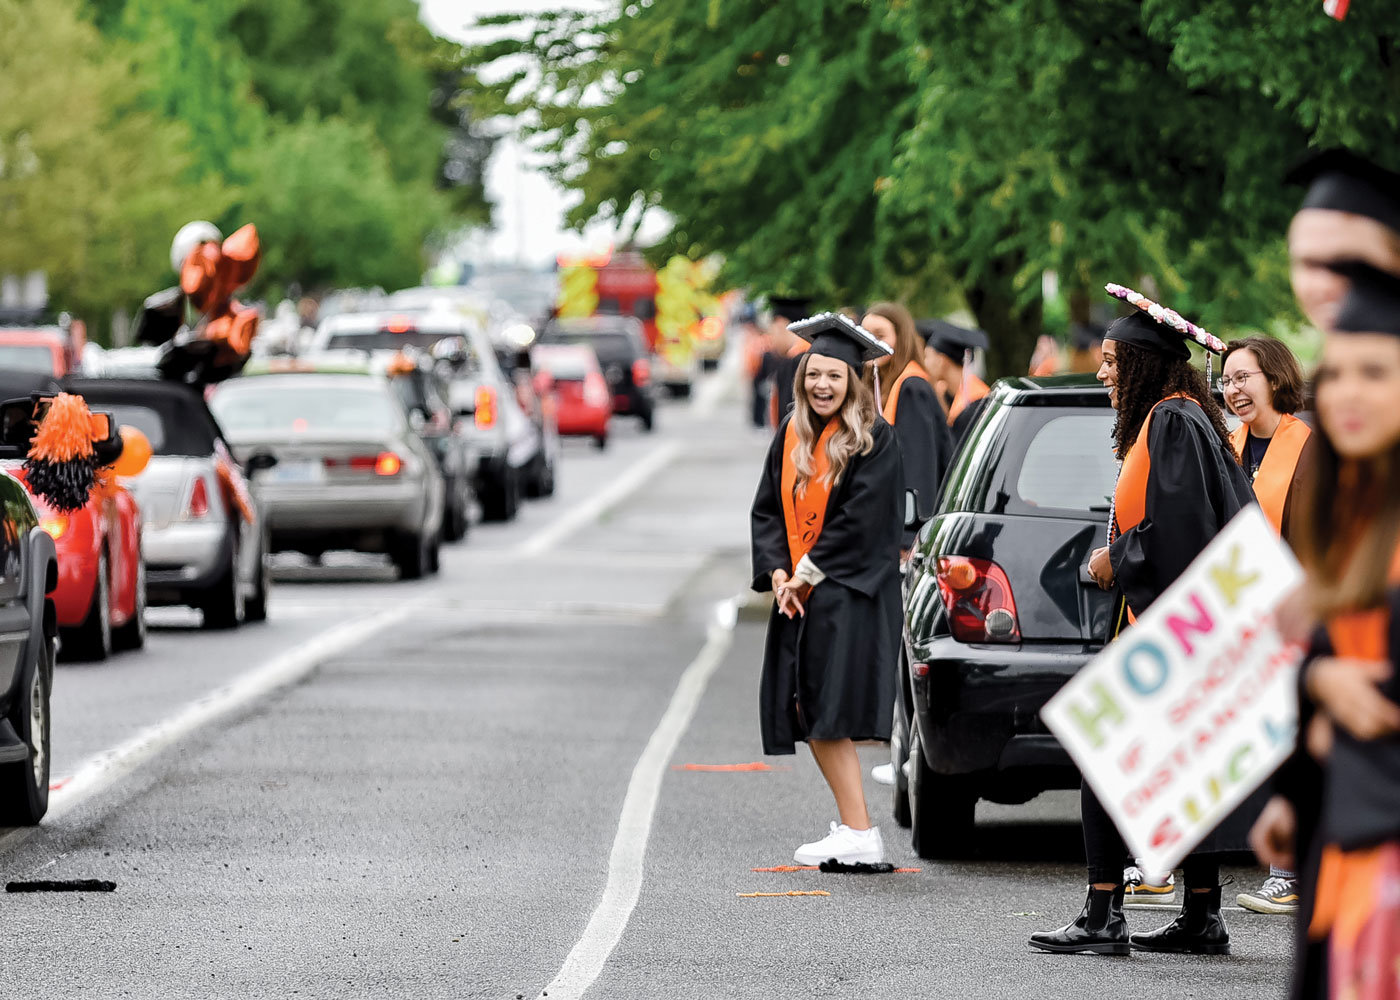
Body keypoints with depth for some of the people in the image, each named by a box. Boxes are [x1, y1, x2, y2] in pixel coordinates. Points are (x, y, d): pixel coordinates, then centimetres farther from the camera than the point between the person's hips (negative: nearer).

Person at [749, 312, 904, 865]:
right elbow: (768, 508, 11)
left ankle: (858, 835, -14)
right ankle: (852, 823, 12)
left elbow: (861, 520, -14)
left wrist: (808, 574, -13)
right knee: (810, 716, 4)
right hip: (798, 592, 7)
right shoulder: (792, 436, 11)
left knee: (827, 715, -15)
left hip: (848, 595, -7)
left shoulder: (874, 440, -8)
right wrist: (777, 571, -4)